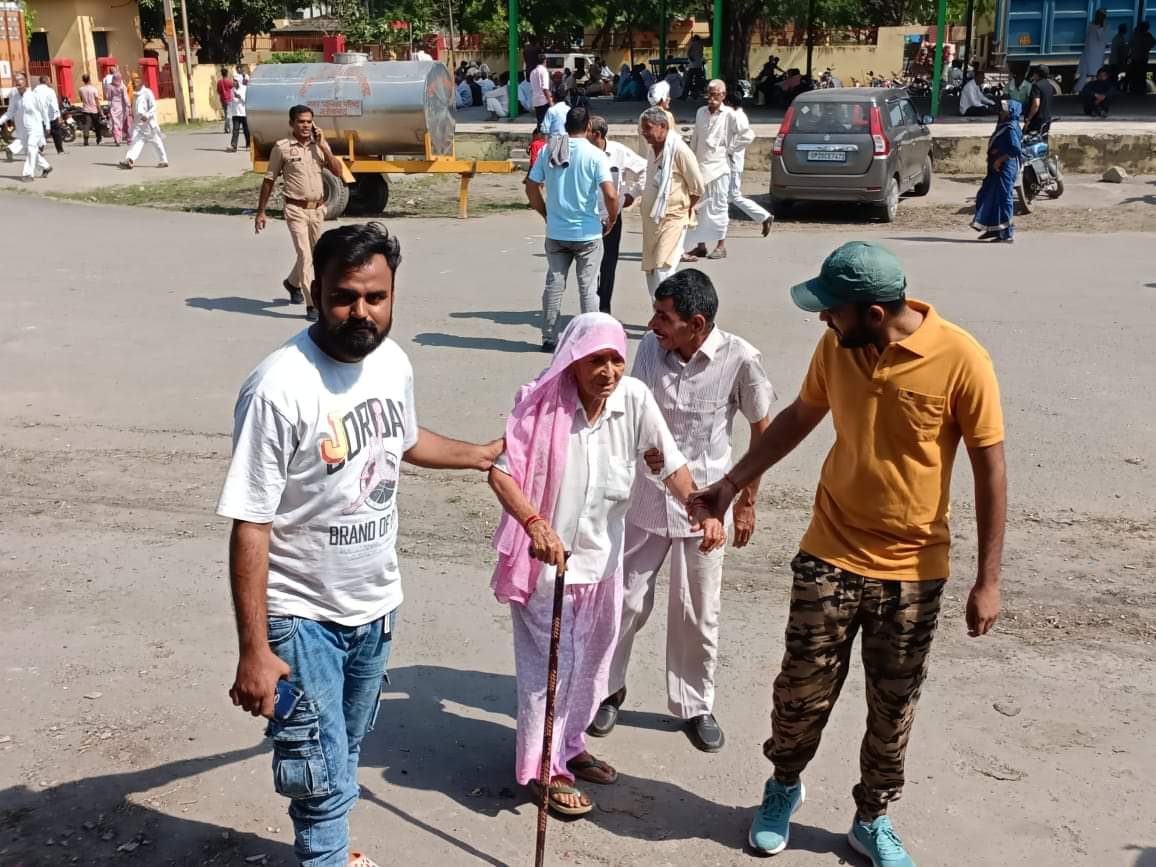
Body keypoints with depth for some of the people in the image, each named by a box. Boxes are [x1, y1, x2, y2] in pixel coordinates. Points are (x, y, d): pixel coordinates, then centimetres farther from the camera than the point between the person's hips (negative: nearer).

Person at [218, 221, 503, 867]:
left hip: (377, 603, 7)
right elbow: (250, 526, -23)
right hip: (303, 617, -7)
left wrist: (484, 455, 31)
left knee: (346, 755, 26)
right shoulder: (280, 389, -26)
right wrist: (254, 649, -23)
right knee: (324, 781, 0)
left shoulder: (393, 361, -4)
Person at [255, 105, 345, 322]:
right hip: (296, 209, -5)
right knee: (305, 255, -12)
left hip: (318, 209, 5)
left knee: (311, 254, 19)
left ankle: (292, 283, 46)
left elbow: (337, 171, -4)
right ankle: (313, 305, -10)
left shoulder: (320, 145, 5)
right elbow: (269, 181, -1)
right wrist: (260, 212, -1)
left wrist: (322, 145, -11)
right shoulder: (282, 148, -5)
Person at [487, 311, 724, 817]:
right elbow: (501, 471, -23)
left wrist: (702, 510, -19)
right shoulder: (541, 405, -20)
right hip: (547, 559, -5)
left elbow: (670, 463, -4)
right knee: (549, 663, 4)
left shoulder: (635, 400, -9)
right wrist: (535, 523, -38)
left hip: (602, 557, 5)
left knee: (590, 661, 20)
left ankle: (570, 746, 42)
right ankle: (545, 769, 21)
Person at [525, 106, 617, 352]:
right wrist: (611, 221, -2)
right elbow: (610, 195, -19)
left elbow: (531, 188, 4)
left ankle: (549, 338, 17)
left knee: (554, 284, 12)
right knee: (588, 287, 7)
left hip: (555, 233, 3)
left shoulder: (548, 151, 0)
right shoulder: (595, 155, -11)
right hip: (587, 233, -3)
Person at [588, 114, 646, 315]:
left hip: (611, 218, 1)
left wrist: (633, 194, 6)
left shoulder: (619, 152, -6)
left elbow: (643, 170, 8)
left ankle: (604, 307, 20)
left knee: (608, 265, 8)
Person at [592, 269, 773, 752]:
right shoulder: (649, 348, -9)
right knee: (625, 601, 10)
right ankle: (608, 690, 32)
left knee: (698, 613, 11)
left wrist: (747, 502, -1)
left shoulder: (739, 359, -17)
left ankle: (694, 705, 31)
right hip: (645, 497, 2)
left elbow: (761, 429, -4)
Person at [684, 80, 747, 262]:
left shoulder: (729, 114, -6)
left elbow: (748, 134, -11)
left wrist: (730, 149, -8)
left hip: (718, 166, -5)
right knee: (699, 206, 9)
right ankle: (700, 245, 18)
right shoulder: (701, 112, 10)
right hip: (700, 166, 5)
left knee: (718, 206, -1)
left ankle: (721, 246, 8)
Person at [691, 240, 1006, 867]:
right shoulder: (836, 346, -7)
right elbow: (799, 417, 11)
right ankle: (783, 787, 37)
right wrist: (733, 482, 11)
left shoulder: (961, 360, -18)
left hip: (914, 569, -2)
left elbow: (990, 472, -12)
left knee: (892, 709, 13)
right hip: (830, 556, 2)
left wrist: (987, 580, -11)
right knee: (802, 690, 10)